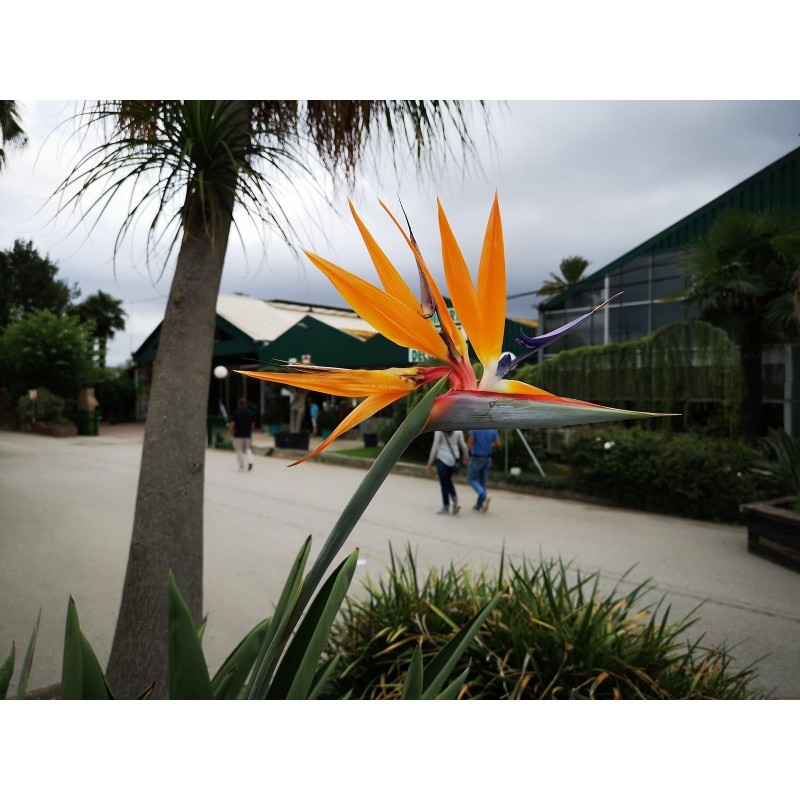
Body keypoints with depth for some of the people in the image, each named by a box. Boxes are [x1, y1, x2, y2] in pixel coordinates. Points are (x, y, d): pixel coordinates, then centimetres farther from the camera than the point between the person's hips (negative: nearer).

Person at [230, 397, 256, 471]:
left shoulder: (236, 412, -7)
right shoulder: (251, 413, 3)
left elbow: (232, 423, -8)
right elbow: (253, 424, 5)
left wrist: (231, 432, 4)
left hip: (238, 434, -3)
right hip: (247, 434, 3)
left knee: (239, 449, 6)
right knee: (247, 448, 16)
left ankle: (241, 466, 4)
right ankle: (250, 461, -7)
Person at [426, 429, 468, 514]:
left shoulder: (439, 430, -9)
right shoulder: (458, 430, 1)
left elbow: (435, 447, -8)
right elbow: (463, 445, 6)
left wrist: (430, 462, -1)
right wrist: (465, 457, 25)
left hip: (442, 459, -4)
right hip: (454, 459, 4)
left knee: (444, 483, 6)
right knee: (448, 480, 23)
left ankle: (446, 507, 11)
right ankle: (455, 499, 4)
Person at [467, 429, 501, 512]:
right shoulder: (493, 430, 0)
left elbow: (469, 442, -16)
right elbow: (497, 444, -3)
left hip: (476, 458, -5)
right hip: (487, 458, 5)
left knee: (472, 479, 6)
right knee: (483, 481, 12)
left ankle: (485, 496, -17)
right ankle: (479, 505, 17)